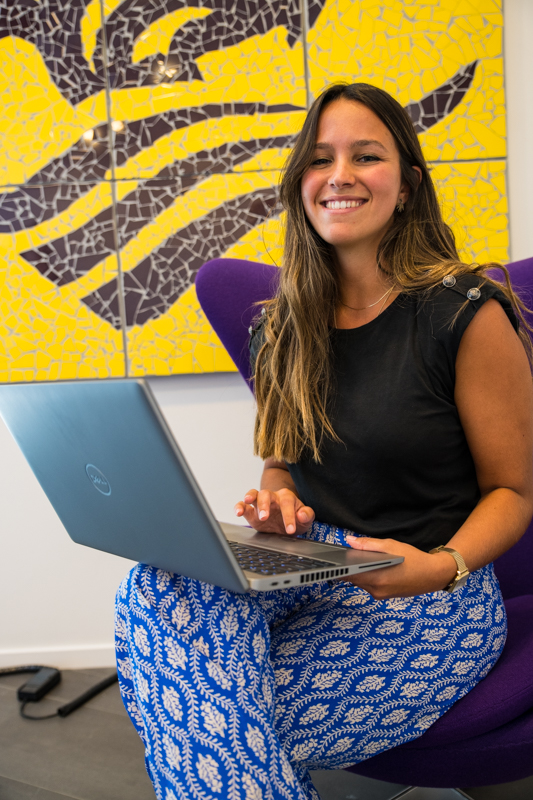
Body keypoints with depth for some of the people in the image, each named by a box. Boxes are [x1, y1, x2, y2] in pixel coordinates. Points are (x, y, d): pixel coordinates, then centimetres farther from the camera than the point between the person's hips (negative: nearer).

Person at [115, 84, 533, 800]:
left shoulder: (467, 312, -8)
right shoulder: (285, 325, 9)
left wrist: (446, 566, -22)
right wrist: (278, 502, -6)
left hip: (433, 604, -5)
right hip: (308, 573, 5)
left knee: (212, 721, -26)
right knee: (155, 589, -27)